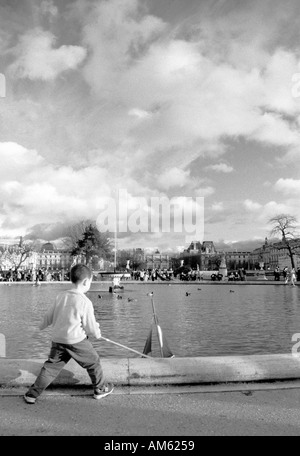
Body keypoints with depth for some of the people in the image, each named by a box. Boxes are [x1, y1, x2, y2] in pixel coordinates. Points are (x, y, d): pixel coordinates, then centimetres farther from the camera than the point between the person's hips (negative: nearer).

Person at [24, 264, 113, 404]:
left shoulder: (61, 296, 1)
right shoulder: (85, 302, -17)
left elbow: (50, 315, 13)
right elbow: (90, 326, -10)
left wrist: (42, 325, 32)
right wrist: (97, 333, 12)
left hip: (57, 340, 6)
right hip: (77, 341, -6)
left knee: (51, 366, 16)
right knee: (93, 362, 14)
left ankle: (32, 394, 18)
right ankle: (100, 389, 29)